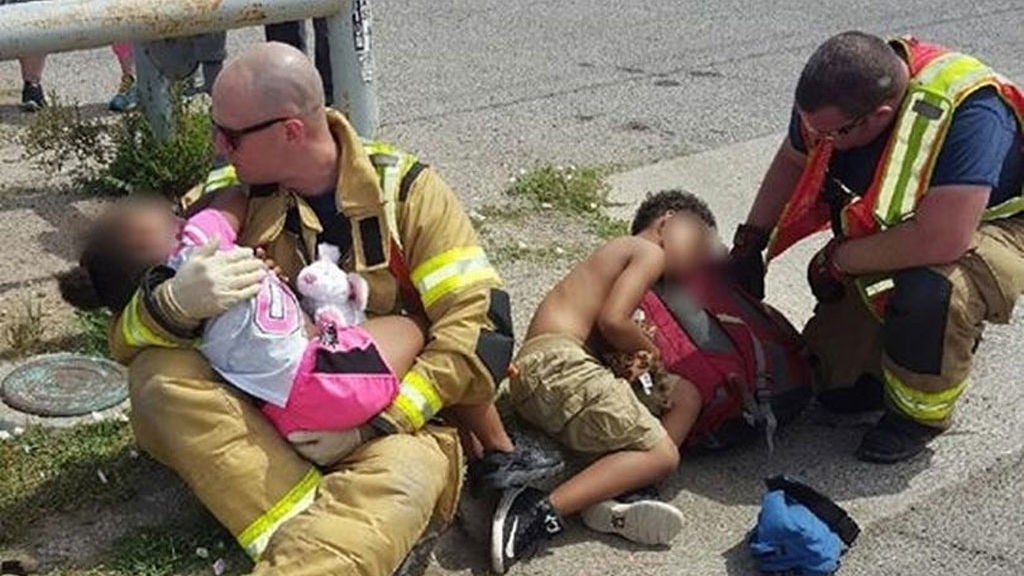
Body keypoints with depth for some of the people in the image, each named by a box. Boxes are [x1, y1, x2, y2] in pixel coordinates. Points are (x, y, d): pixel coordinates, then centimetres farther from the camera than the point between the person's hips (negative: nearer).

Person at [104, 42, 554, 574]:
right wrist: (177, 302, -29)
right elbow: (127, 340, -4)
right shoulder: (222, 202, -3)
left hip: (390, 422, -3)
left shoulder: (404, 189, -8)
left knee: (401, 479, -37)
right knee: (158, 375, -25)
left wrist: (373, 424, -22)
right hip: (267, 419, 3)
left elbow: (481, 324, -14)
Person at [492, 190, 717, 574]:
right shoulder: (648, 252, 3)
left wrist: (637, 354, 5)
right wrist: (652, 351, 4)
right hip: (556, 358, -9)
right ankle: (542, 510, -24)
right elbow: (612, 321, -12)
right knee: (663, 453, -10)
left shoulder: (618, 251, 32)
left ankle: (614, 500, -12)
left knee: (685, 395, 9)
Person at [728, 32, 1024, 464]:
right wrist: (749, 243, -3)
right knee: (834, 385, 0)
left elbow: (943, 240, -44)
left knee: (931, 292, -39)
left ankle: (921, 413, -12)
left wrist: (838, 260, -30)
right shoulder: (835, 93, -18)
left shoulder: (967, 111, -38)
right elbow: (792, 160, 4)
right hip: (884, 240, 6)